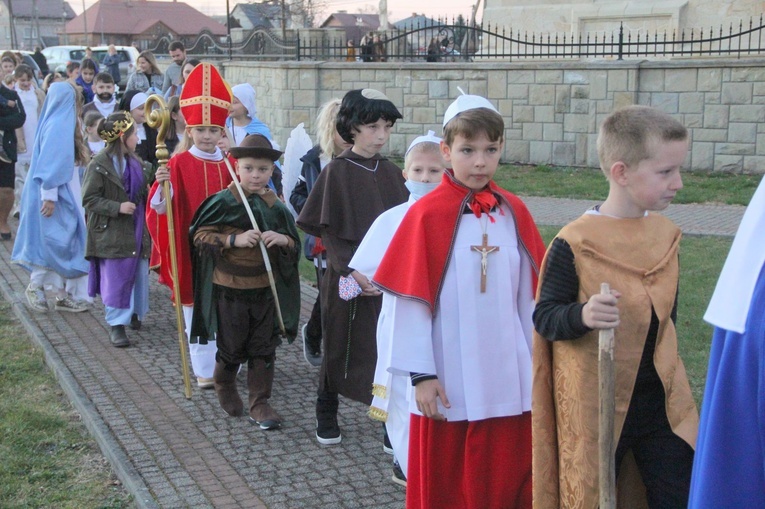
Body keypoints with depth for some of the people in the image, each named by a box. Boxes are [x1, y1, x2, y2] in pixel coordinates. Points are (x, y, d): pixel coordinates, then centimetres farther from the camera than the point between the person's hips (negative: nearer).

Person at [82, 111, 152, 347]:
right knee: (115, 279, -2)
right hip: (112, 233, -6)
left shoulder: (136, 163, 10)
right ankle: (117, 324, 7)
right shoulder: (99, 165, -11)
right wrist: (117, 207, -21)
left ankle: (134, 313, 32)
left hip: (137, 231, 6)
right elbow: (89, 199, -13)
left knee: (139, 275, 12)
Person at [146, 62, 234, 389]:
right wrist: (162, 185, -35)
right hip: (192, 248, -3)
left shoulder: (229, 165, 4)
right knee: (197, 307, 5)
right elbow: (161, 208, -18)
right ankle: (204, 368, 15)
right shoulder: (179, 164, -7)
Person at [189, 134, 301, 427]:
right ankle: (224, 386, 38)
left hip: (266, 289, 4)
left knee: (263, 349, 7)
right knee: (232, 348, 10)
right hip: (229, 288, -3)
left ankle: (259, 405, 16)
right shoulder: (223, 202, -10)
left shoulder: (276, 206, 3)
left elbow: (295, 244, 9)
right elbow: (199, 235, -12)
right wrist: (234, 240, -23)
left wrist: (282, 240, -14)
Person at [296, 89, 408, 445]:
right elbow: (329, 230, -9)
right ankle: (326, 416, 27)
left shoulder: (391, 173, 5)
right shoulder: (337, 172, -8)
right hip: (347, 277, -3)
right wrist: (353, 270, -18)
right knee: (341, 347, 9)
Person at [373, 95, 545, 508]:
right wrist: (421, 373, -10)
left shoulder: (514, 213, 2)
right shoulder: (426, 215, -10)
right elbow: (412, 299, -9)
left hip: (508, 379, 3)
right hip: (449, 381, -3)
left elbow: (530, 294, 7)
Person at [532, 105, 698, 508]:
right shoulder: (574, 243, -16)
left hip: (662, 400, 5)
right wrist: (582, 315, -34)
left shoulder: (666, 235, 4)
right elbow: (544, 318, -14)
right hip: (594, 404, -5)